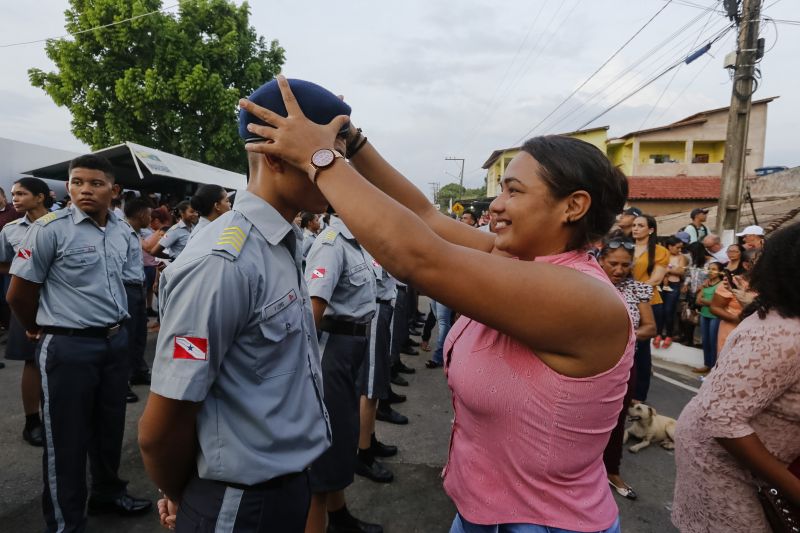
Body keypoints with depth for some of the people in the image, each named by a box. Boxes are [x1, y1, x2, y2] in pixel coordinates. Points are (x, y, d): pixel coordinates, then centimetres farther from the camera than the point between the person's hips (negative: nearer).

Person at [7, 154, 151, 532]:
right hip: (68, 346, -5)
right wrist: (39, 331, 9)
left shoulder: (123, 231, 4)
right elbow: (19, 293, -6)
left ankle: (108, 493, 41)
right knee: (67, 437, 8)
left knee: (111, 426, 19)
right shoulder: (49, 228, -13)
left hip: (116, 341, 6)